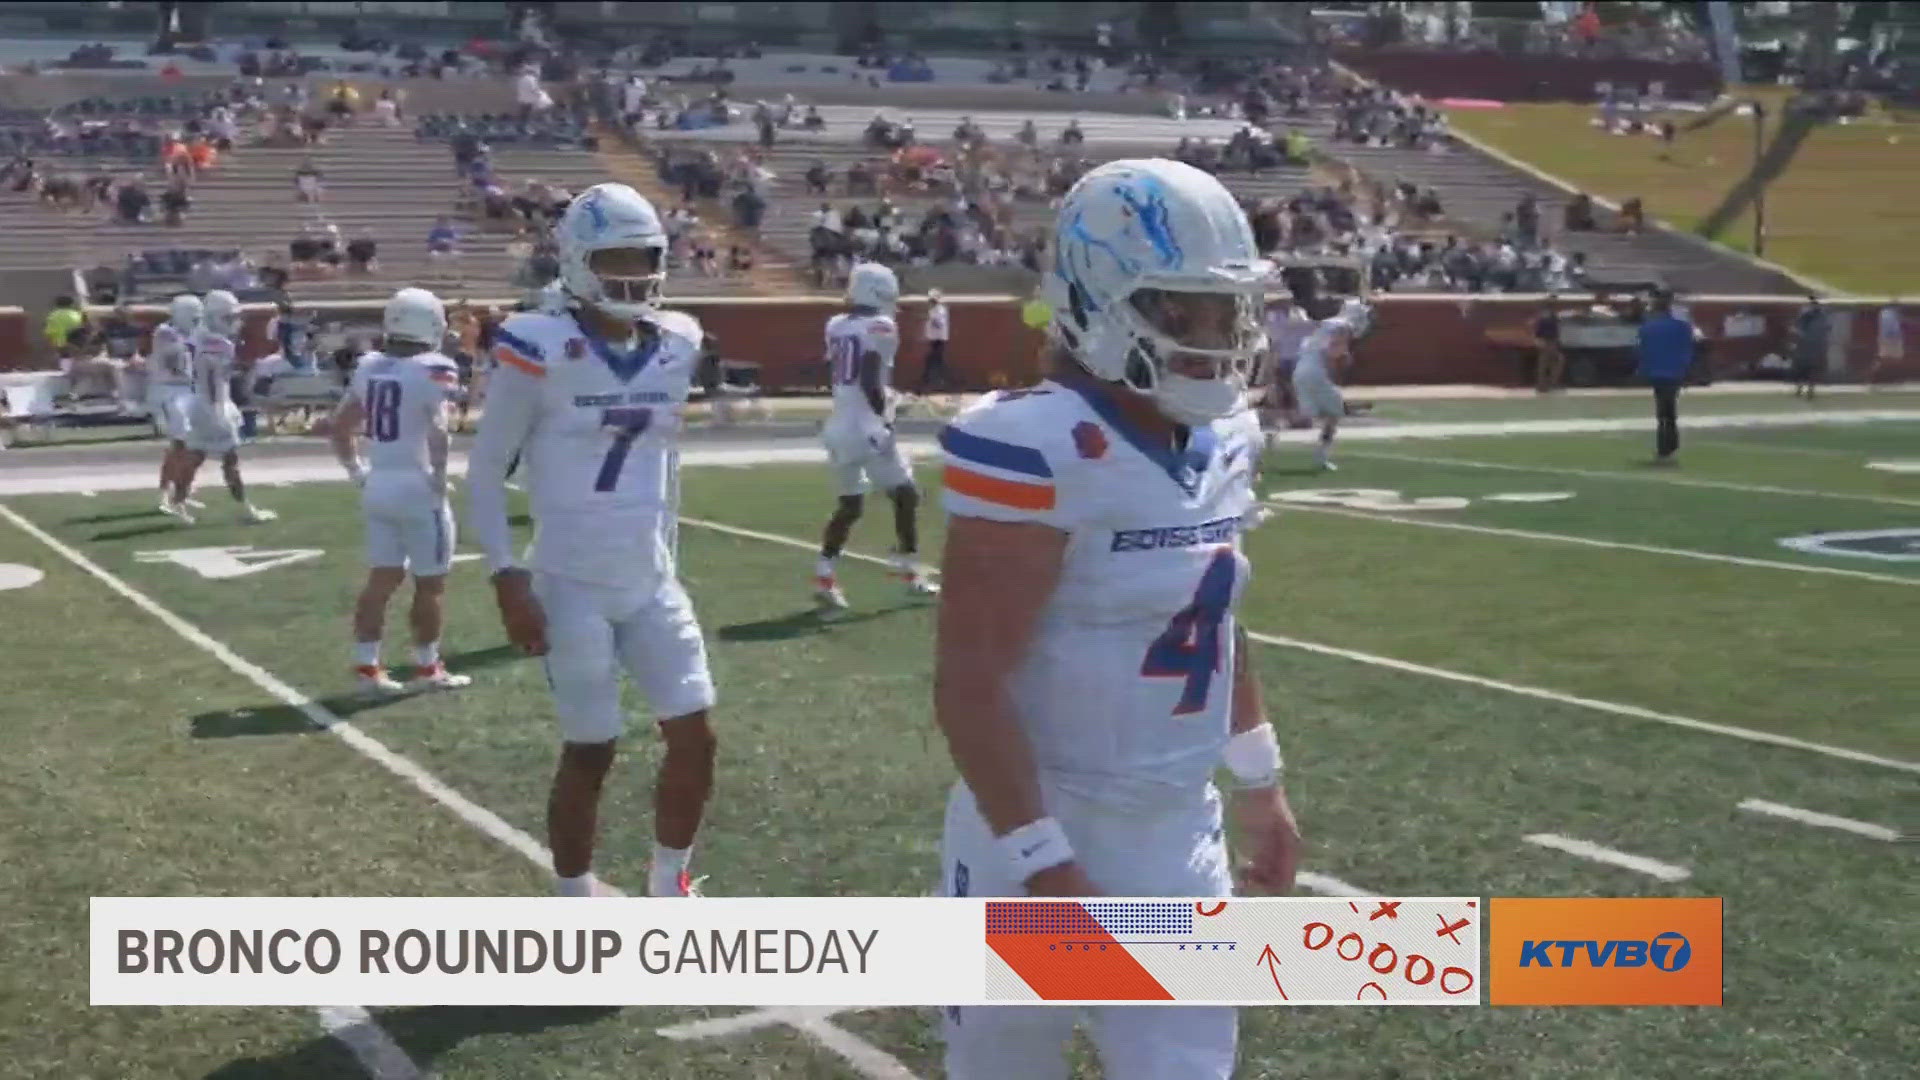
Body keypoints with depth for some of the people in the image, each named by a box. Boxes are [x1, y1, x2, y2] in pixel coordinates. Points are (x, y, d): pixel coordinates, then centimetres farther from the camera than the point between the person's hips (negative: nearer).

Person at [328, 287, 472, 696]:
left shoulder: (370, 366, 6)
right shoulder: (432, 370, -15)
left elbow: (340, 425, 14)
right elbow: (436, 432, -27)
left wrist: (356, 471, 22)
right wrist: (439, 480, -14)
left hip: (378, 486, 7)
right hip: (417, 488, -7)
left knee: (382, 579, 14)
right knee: (430, 584, 7)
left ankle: (367, 667, 16)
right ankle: (427, 669, 16)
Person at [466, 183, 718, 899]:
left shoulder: (676, 345, 4)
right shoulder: (540, 350, -13)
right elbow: (485, 471, -7)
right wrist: (507, 579, -13)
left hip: (652, 582, 6)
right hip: (574, 587, -5)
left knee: (695, 739, 6)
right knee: (590, 753, 2)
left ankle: (669, 890, 27)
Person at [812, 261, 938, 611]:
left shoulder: (836, 325, 9)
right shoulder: (879, 327, -11)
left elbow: (839, 378, 12)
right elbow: (871, 382, -19)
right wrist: (886, 415, -8)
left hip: (838, 427, 7)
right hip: (867, 428, -7)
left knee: (849, 505, 14)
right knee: (906, 495, 9)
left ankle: (824, 578, 6)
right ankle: (911, 574, 14)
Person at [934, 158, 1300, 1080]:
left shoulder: (1221, 441, 3)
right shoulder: (1039, 452, -21)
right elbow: (970, 687, -22)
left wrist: (1258, 781, 21)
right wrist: (1045, 868, -22)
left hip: (1180, 839, 7)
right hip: (1041, 838, -6)